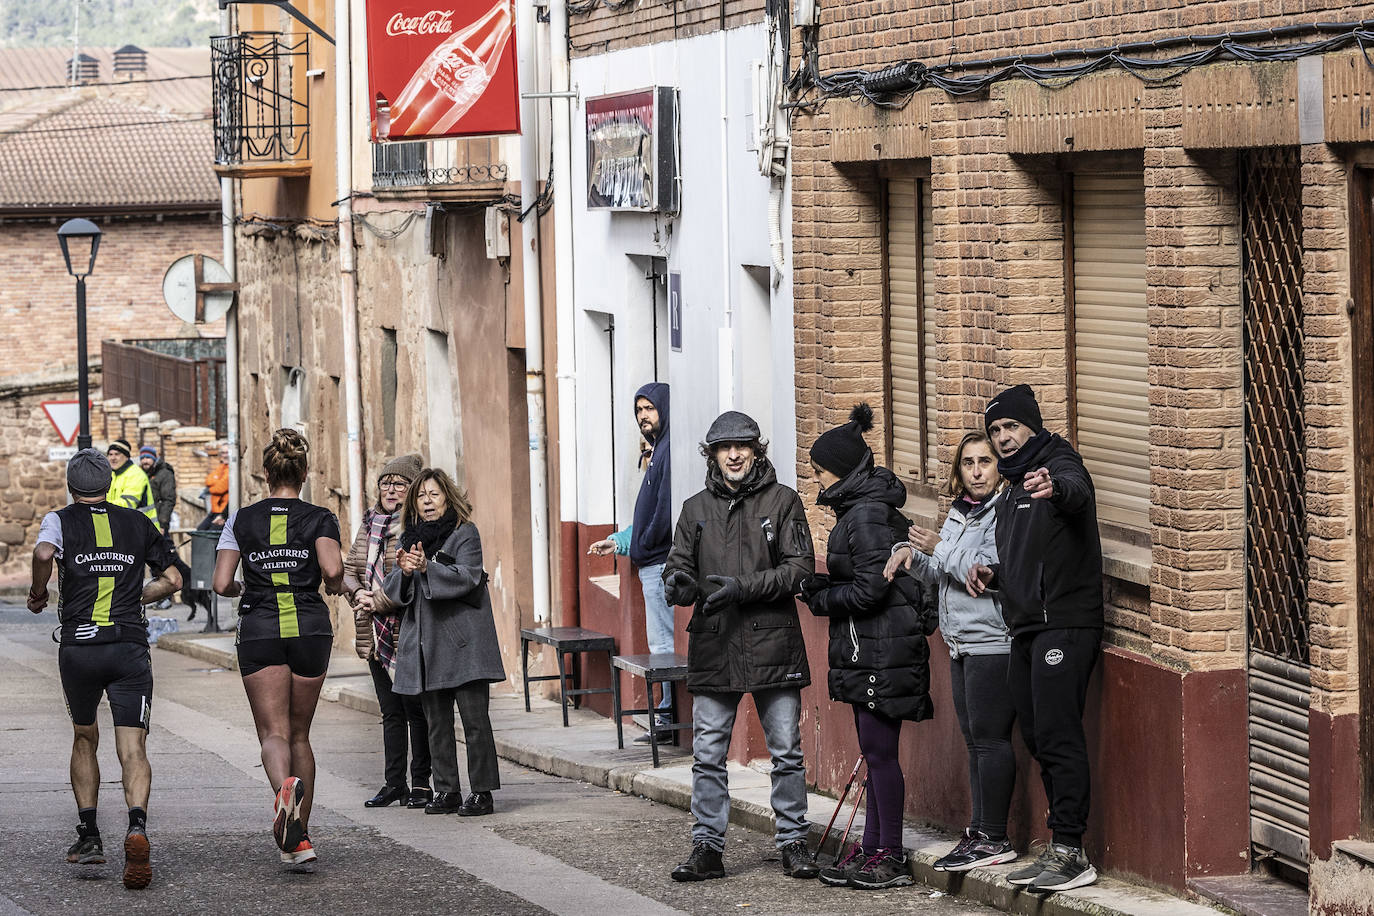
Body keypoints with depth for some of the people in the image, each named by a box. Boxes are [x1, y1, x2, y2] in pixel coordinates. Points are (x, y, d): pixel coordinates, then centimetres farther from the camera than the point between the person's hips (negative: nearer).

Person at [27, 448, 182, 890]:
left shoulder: (61, 520, 5)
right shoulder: (138, 523, 13)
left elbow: (44, 552, -17)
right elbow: (172, 579, 15)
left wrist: (38, 595, -1)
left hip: (78, 648, 0)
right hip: (130, 648, 0)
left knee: (84, 738, 21)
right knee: (132, 749, -7)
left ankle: (88, 835, 15)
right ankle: (137, 826, -32)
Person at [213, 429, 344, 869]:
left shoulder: (241, 520, 4)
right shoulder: (319, 518, 1)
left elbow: (221, 584, -1)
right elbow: (332, 569, -16)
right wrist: (337, 585, 6)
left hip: (260, 630, -1)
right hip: (310, 627, 1)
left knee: (273, 733, -5)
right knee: (299, 734, 14)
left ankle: (285, 785, -41)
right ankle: (299, 839, 14)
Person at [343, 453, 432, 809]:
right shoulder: (370, 524, 14)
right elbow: (349, 569, 17)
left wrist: (379, 602, -16)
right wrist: (359, 594, -3)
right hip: (376, 633, 7)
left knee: (416, 709, -2)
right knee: (391, 711, 12)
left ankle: (420, 783, 5)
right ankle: (394, 783, 18)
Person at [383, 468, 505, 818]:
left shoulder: (465, 533, 0)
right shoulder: (408, 539, 15)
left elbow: (468, 577, -14)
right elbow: (392, 590, 8)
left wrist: (428, 568, -26)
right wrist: (404, 571, -13)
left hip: (463, 640, -5)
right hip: (426, 643, 5)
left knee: (475, 718, -6)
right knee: (437, 721, 7)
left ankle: (482, 792, -3)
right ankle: (446, 791, 12)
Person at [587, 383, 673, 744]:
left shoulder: (671, 450, -13)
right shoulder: (658, 451, 20)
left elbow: (667, 510, -22)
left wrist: (645, 545, -12)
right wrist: (619, 542, 24)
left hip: (661, 564, -11)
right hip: (653, 566, 11)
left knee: (664, 645, -9)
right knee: (663, 645, 11)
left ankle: (670, 718, -7)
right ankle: (668, 718, 14)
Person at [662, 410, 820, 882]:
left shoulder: (782, 501, 1)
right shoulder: (696, 508, 10)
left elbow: (801, 567, -6)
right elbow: (677, 564, 9)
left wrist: (742, 587, -16)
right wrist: (678, 583, -16)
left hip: (773, 647, -2)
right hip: (713, 648, 2)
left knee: (787, 753, 5)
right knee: (707, 755, 3)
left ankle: (793, 841, 15)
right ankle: (707, 846, 9)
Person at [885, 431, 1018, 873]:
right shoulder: (959, 514, 16)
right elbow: (939, 574, 22)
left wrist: (940, 550, -13)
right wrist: (910, 553, 2)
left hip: (994, 642, -9)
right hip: (963, 645, 9)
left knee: (989, 737, -8)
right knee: (975, 740, 12)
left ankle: (994, 838, -5)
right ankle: (978, 832, 17)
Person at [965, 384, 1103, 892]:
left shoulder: (1059, 466, -7)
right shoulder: (1011, 492, 22)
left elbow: (1076, 491, -33)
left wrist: (1054, 487, -57)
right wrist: (992, 573, 11)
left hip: (1064, 626, -9)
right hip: (1025, 632, 10)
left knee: (1058, 738, -14)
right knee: (1040, 741, 9)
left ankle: (1070, 852, -14)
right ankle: (1061, 850, 14)